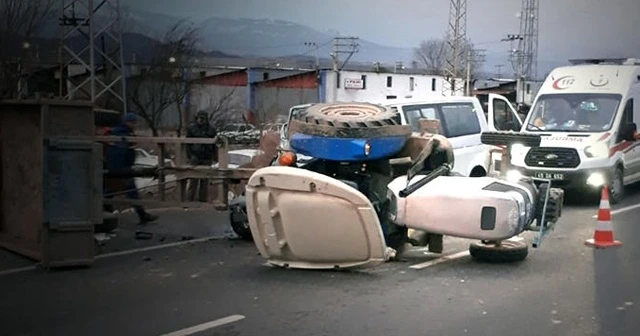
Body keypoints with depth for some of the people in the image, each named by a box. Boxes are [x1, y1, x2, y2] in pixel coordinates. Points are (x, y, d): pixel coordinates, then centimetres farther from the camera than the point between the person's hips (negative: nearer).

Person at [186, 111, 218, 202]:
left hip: (207, 159, 2)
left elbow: (214, 144, 12)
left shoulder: (211, 129, 9)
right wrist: (190, 155, -6)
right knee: (193, 179, -5)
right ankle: (190, 199, -1)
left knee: (205, 180, 4)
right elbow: (187, 143, 4)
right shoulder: (191, 128, 4)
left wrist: (215, 157, 6)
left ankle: (203, 200, 11)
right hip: (195, 157, -2)